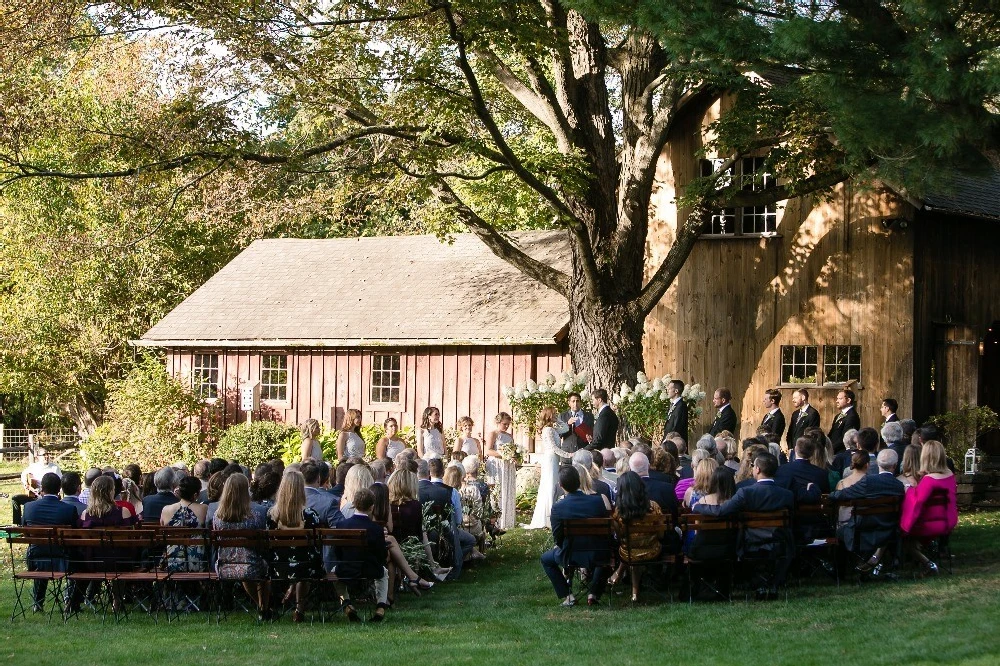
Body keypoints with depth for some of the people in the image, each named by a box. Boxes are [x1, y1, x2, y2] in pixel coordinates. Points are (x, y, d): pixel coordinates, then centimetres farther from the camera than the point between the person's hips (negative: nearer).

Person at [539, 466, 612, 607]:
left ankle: (567, 596, 18)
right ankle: (594, 593, 24)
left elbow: (557, 539, -9)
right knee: (604, 551, 38)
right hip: (597, 556, 2)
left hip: (571, 556, -2)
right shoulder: (597, 501, -9)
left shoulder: (558, 507, -16)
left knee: (546, 558, 28)